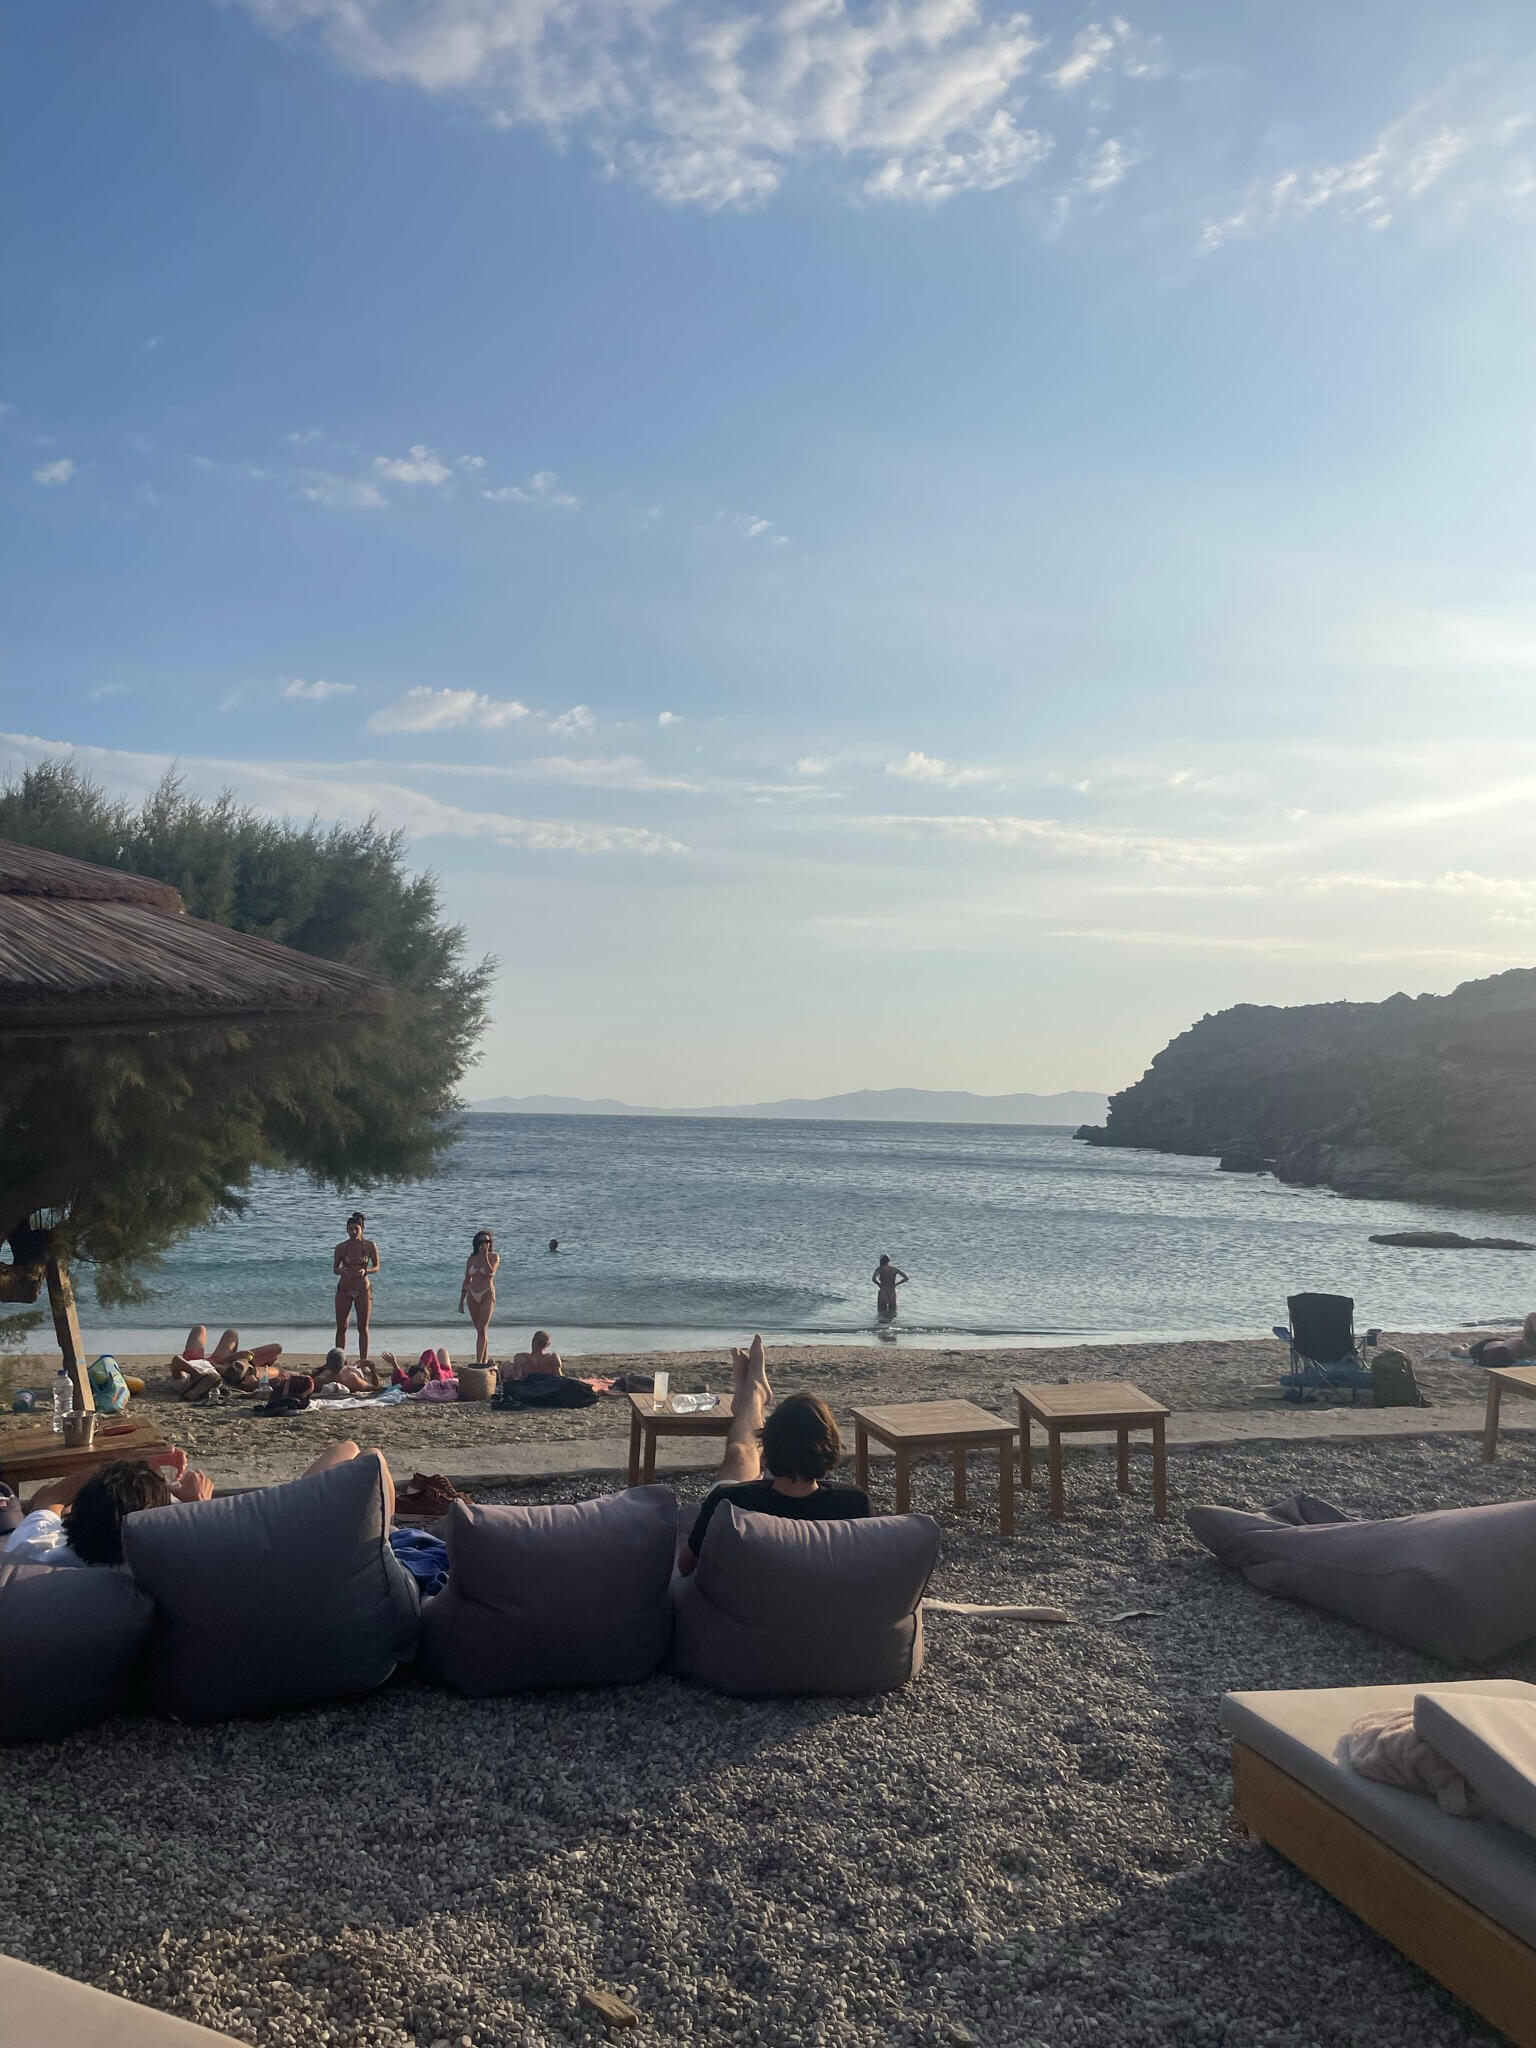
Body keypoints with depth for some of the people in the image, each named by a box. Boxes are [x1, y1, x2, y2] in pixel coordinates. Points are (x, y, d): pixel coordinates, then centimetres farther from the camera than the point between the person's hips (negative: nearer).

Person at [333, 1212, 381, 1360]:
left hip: (363, 1290, -1)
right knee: (341, 1327, 3)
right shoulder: (341, 1247, -1)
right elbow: (335, 1268, 6)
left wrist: (365, 1271, -18)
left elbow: (377, 1267, 3)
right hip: (344, 1290, 1)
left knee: (363, 1328, 3)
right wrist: (341, 1271, -17)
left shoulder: (370, 1246, -4)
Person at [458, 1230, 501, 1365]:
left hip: (487, 1294, -5)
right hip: (473, 1295, 5)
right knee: (480, 1330, 10)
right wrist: (461, 1300, 14)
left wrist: (485, 1255, -18)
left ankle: (478, 1362, -19)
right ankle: (485, 1360, 19)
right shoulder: (471, 1259, 11)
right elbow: (467, 1281, 15)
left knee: (482, 1329, -14)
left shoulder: (494, 1256, -1)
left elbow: (490, 1272, -19)